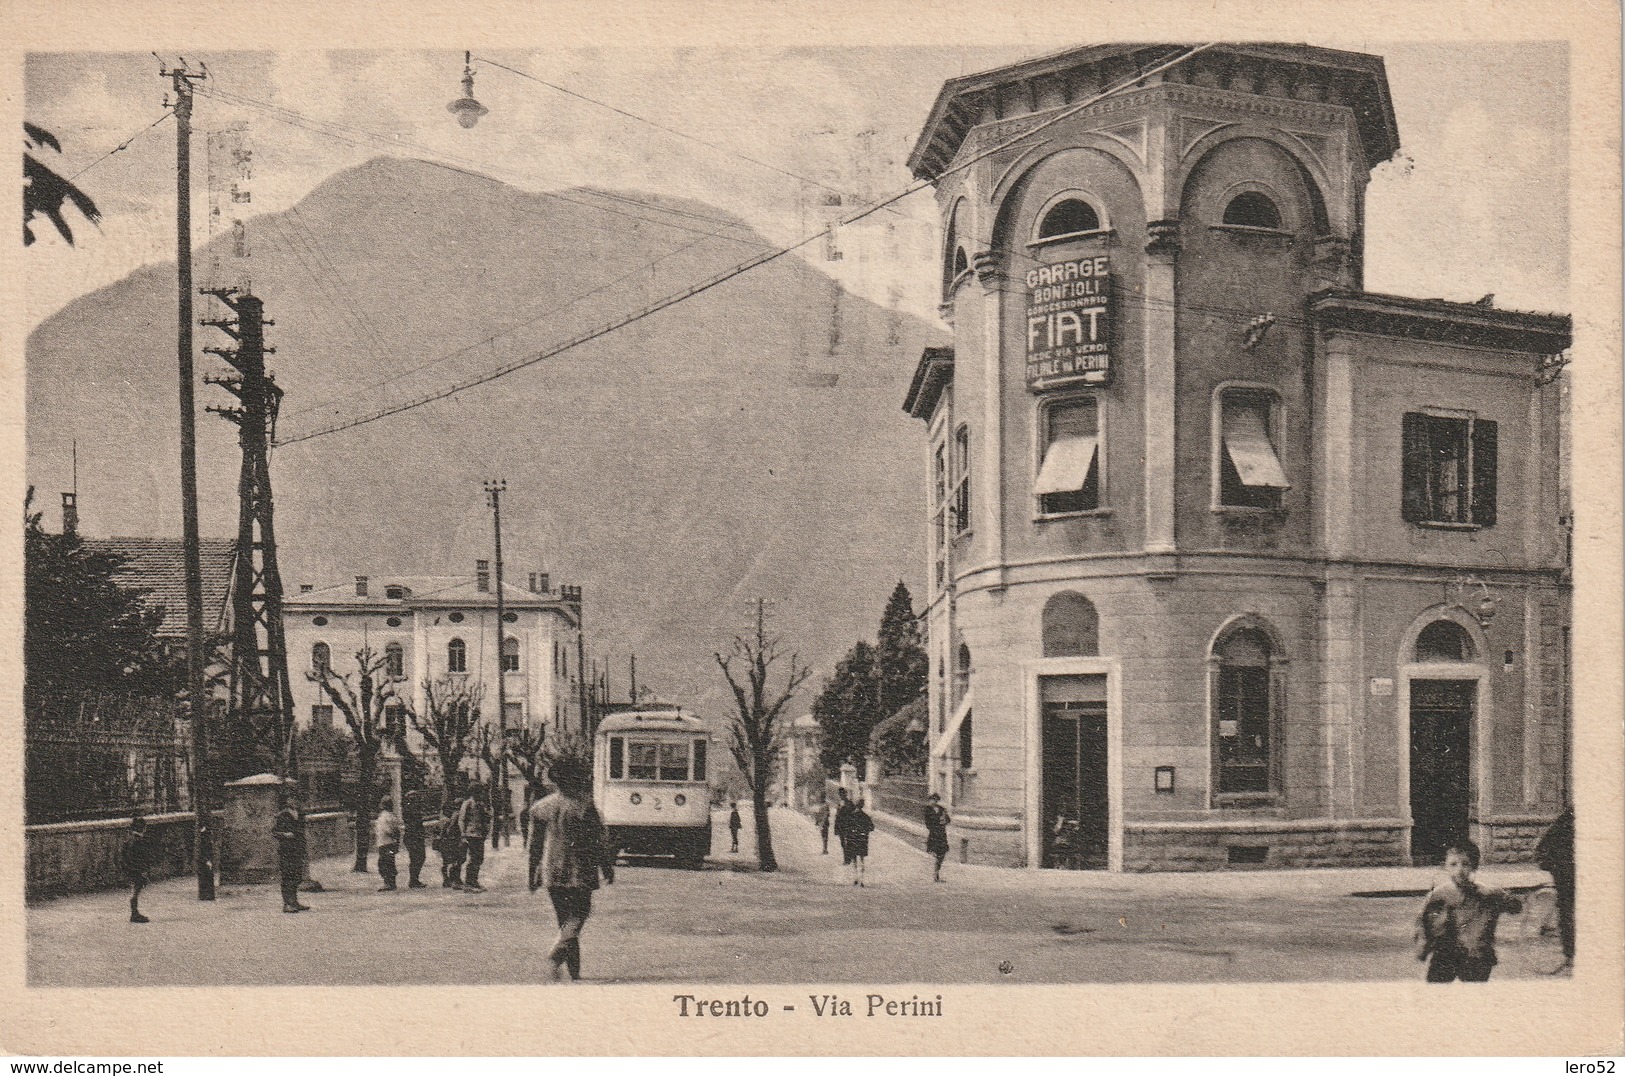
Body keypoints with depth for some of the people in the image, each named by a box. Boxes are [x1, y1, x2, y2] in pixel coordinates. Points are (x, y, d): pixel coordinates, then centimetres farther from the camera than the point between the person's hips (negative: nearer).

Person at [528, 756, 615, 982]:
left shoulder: (541, 807, 4)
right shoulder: (584, 806, -10)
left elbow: (535, 844, 10)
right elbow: (599, 841, -7)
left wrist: (534, 876, 17)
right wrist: (608, 870, 2)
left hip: (552, 873, 5)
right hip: (579, 872, -5)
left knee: (564, 918, 13)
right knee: (579, 913, 3)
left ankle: (575, 974, 16)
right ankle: (557, 953, -22)